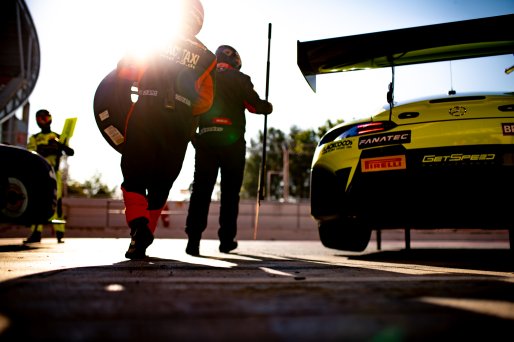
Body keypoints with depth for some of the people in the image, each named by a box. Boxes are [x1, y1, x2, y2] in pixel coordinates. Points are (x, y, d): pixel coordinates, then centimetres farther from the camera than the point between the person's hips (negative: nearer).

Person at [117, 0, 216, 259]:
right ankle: (144, 237, 10)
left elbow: (124, 70, 4)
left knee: (134, 177, 5)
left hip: (145, 116, -2)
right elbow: (205, 101, 7)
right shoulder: (207, 57, 12)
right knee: (160, 184, 11)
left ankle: (138, 225, -17)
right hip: (179, 126, 2)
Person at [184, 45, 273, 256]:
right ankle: (226, 240, 6)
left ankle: (193, 239, -11)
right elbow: (254, 105, -2)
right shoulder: (239, 79, 5)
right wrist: (268, 106, 17)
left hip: (205, 138, 3)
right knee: (230, 191, 5)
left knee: (201, 190, -1)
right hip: (232, 140, -3)